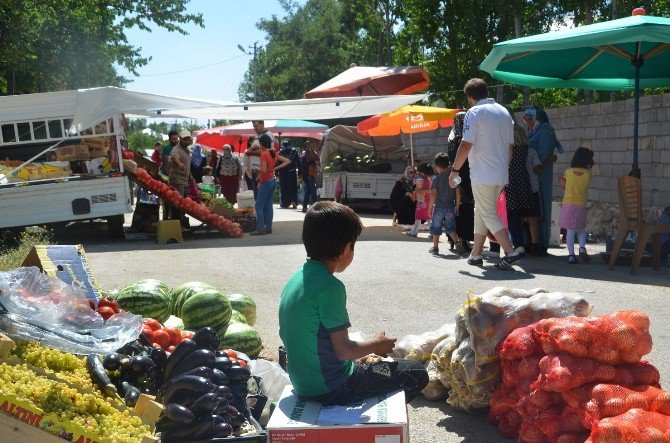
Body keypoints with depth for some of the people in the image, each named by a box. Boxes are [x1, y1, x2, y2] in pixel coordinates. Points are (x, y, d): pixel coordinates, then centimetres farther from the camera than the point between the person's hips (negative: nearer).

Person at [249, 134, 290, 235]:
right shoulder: (274, 153, 7)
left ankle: (261, 229, -10)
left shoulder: (264, 154, -16)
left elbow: (264, 170, -23)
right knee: (268, 205, 11)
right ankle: (268, 227, 12)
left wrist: (257, 169, -3)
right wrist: (275, 168, 5)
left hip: (266, 182, -8)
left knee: (259, 206, -5)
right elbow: (287, 161, 9)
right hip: (273, 180, 8)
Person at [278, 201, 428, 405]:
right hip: (330, 388, -9)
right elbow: (343, 349, -20)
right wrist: (376, 344, -1)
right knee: (416, 373, 2)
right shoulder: (330, 286, -22)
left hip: (303, 383, 9)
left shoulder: (295, 279, 4)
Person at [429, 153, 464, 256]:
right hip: (450, 207, 3)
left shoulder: (436, 179, -10)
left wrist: (430, 208, -6)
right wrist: (457, 207, 9)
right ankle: (457, 242, -8)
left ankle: (435, 247, 15)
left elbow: (433, 195, -13)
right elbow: (458, 193, 2)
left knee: (436, 227, 9)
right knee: (450, 227, 13)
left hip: (439, 207, -3)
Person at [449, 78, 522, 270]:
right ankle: (475, 254, 21)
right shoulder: (504, 112, 14)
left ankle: (510, 252, -13)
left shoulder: (474, 112, -9)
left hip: (483, 175, -8)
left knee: (488, 214, -3)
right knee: (481, 212, 17)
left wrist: (455, 170, -6)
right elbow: (510, 146, 16)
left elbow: (466, 145, -15)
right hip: (501, 175, 8)